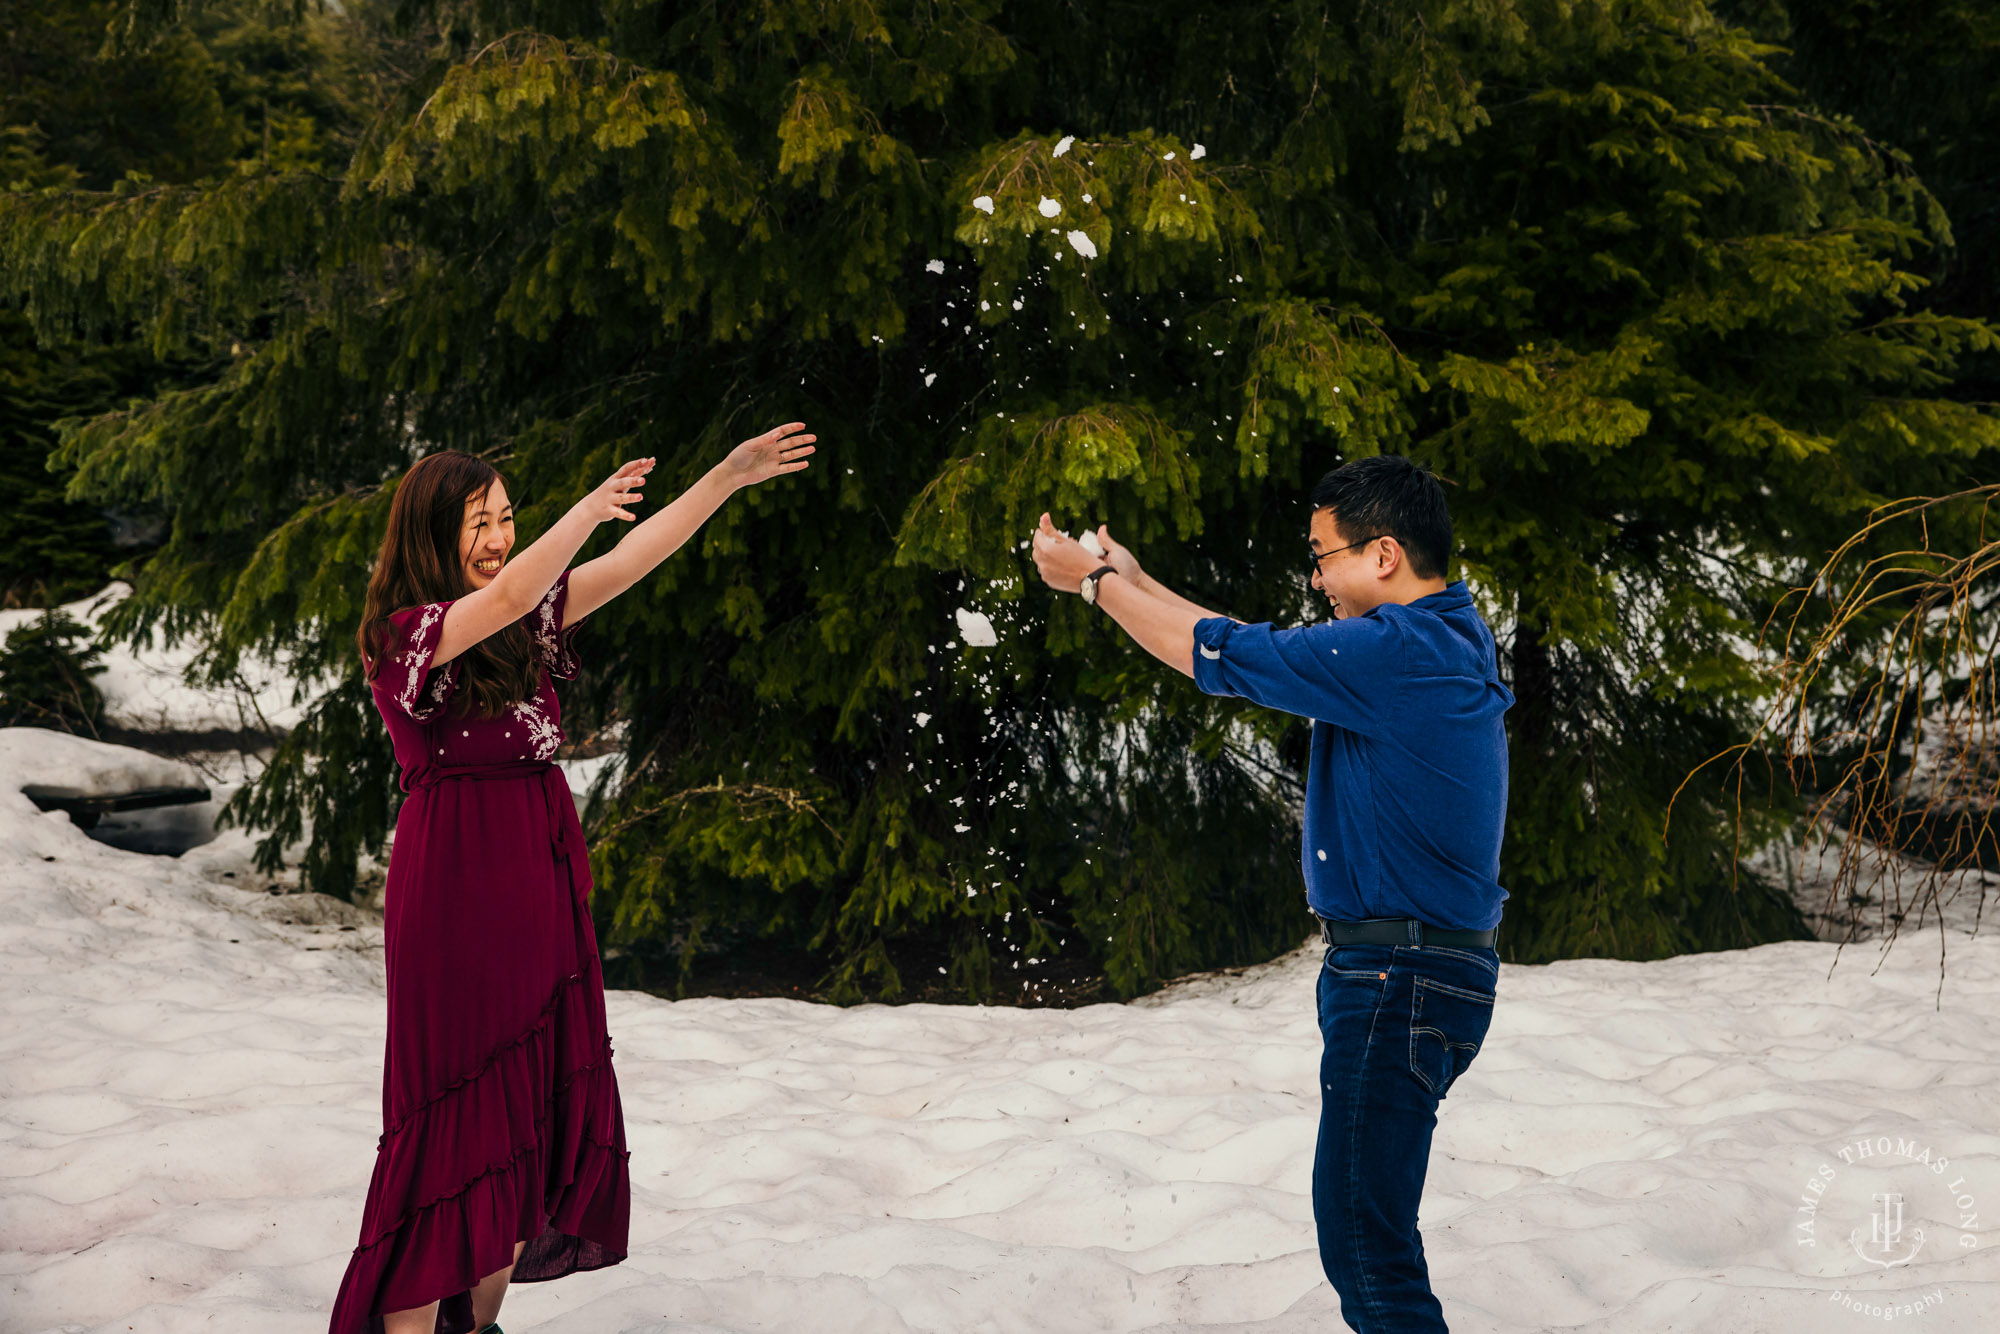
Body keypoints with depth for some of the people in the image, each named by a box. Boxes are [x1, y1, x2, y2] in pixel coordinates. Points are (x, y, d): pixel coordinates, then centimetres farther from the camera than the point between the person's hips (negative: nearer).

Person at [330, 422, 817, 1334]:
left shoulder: (526, 624, 10)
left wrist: (730, 476, 2)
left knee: (539, 1104, 10)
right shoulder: (402, 635, -10)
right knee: (456, 1119, -3)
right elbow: (507, 596, -27)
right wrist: (589, 508, -24)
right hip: (456, 889, -7)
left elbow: (630, 563, 6)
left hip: (542, 882, 7)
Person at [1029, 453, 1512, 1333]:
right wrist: (1132, 580, 23)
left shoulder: (1401, 651, -18)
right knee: (1361, 1221, 16)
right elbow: (1257, 654, 21)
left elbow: (1225, 657, -11)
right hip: (1407, 970, 10)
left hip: (1401, 982, -10)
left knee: (1363, 1236, -8)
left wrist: (1094, 580, 3)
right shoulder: (1436, 641, 14)